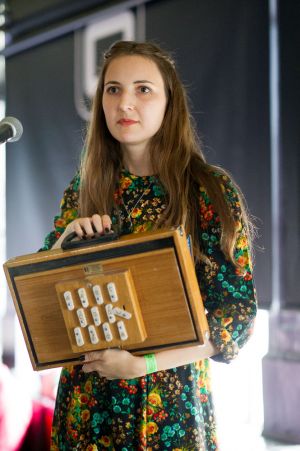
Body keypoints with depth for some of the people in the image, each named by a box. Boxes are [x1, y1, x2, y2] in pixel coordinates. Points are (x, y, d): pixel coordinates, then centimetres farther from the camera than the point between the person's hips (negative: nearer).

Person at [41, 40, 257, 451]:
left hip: (171, 405, -3)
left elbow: (239, 313, -10)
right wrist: (65, 243, -14)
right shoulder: (84, 189, 2)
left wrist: (143, 362, -20)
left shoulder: (211, 190, -9)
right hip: (87, 402, 3)